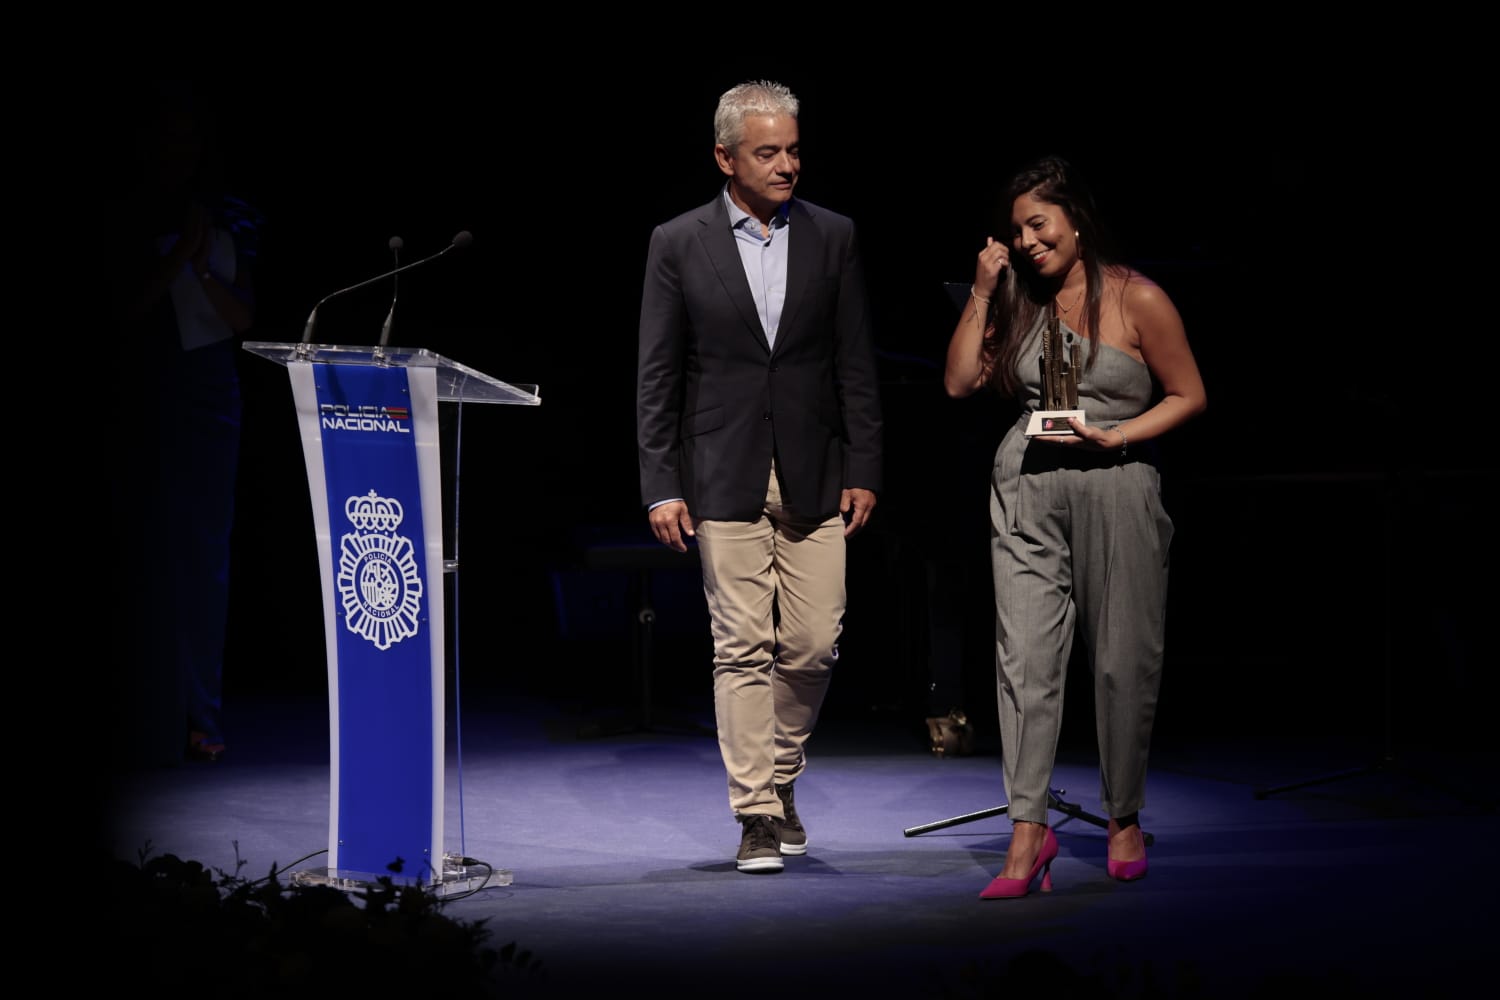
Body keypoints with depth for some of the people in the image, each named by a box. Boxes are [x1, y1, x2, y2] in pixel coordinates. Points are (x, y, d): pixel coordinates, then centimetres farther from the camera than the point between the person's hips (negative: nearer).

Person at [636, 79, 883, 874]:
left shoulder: (832, 237, 6)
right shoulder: (679, 244, 0)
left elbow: (856, 364, 7)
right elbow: (656, 378, 1)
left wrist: (863, 471, 1)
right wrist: (660, 485, -6)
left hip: (814, 479, 2)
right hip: (725, 479, -2)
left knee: (812, 645, 1)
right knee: (742, 649, -4)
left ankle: (779, 776, 25)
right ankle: (757, 815, 1)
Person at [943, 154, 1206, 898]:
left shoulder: (1137, 300, -3)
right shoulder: (1019, 300, 10)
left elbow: (1188, 396, 0)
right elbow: (959, 383, 7)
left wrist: (1113, 437, -12)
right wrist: (982, 293, 1)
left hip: (1117, 486, -3)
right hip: (1028, 488, 3)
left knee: (1122, 661, 4)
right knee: (1025, 655, -8)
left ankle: (1124, 819, 21)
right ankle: (1028, 830, -9)